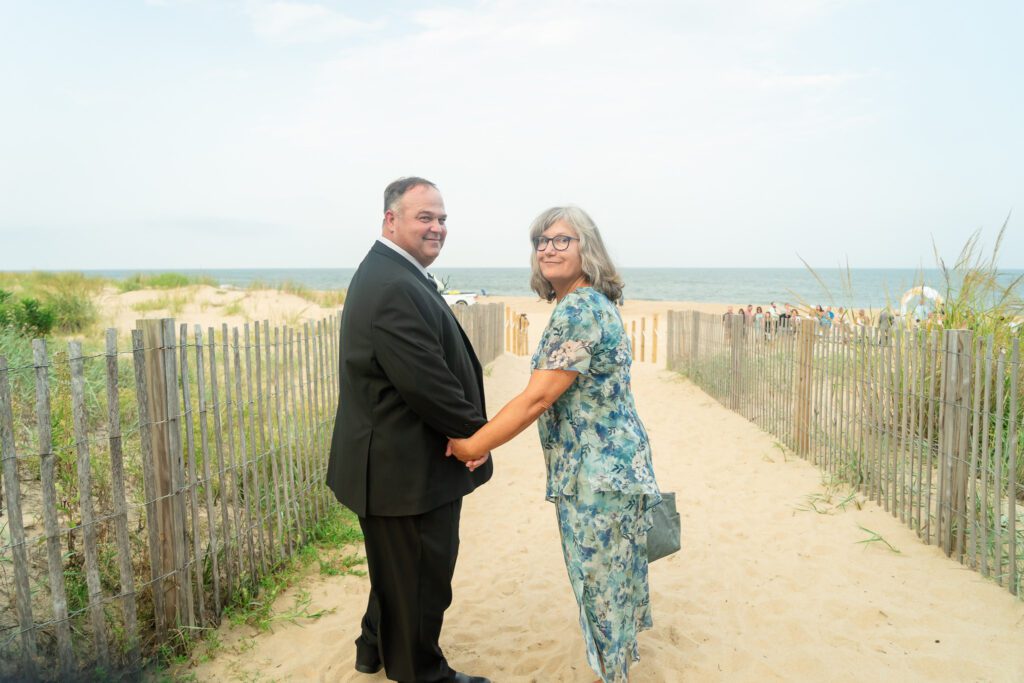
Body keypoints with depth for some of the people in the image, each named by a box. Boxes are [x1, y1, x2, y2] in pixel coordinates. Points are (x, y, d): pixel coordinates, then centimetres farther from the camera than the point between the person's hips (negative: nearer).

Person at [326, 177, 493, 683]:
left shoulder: (392, 275, 11)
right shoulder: (394, 287, -24)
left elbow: (433, 367, 9)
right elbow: (426, 380, -27)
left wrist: (467, 428, -1)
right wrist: (475, 430, -11)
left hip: (395, 458, 11)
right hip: (409, 466, -11)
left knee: (397, 565, 26)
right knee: (421, 571, 8)